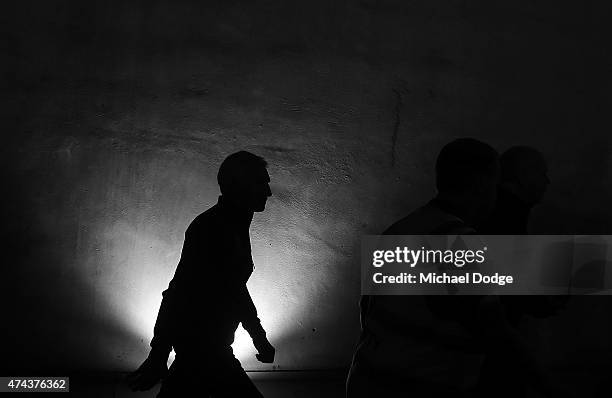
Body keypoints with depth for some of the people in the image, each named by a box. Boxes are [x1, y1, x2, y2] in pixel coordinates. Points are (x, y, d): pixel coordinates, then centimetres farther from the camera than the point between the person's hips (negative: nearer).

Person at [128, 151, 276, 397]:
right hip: (202, 347, -10)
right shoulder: (210, 228, -18)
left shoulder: (236, 228, 14)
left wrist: (259, 338, 28)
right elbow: (178, 292, -24)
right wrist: (158, 357, -26)